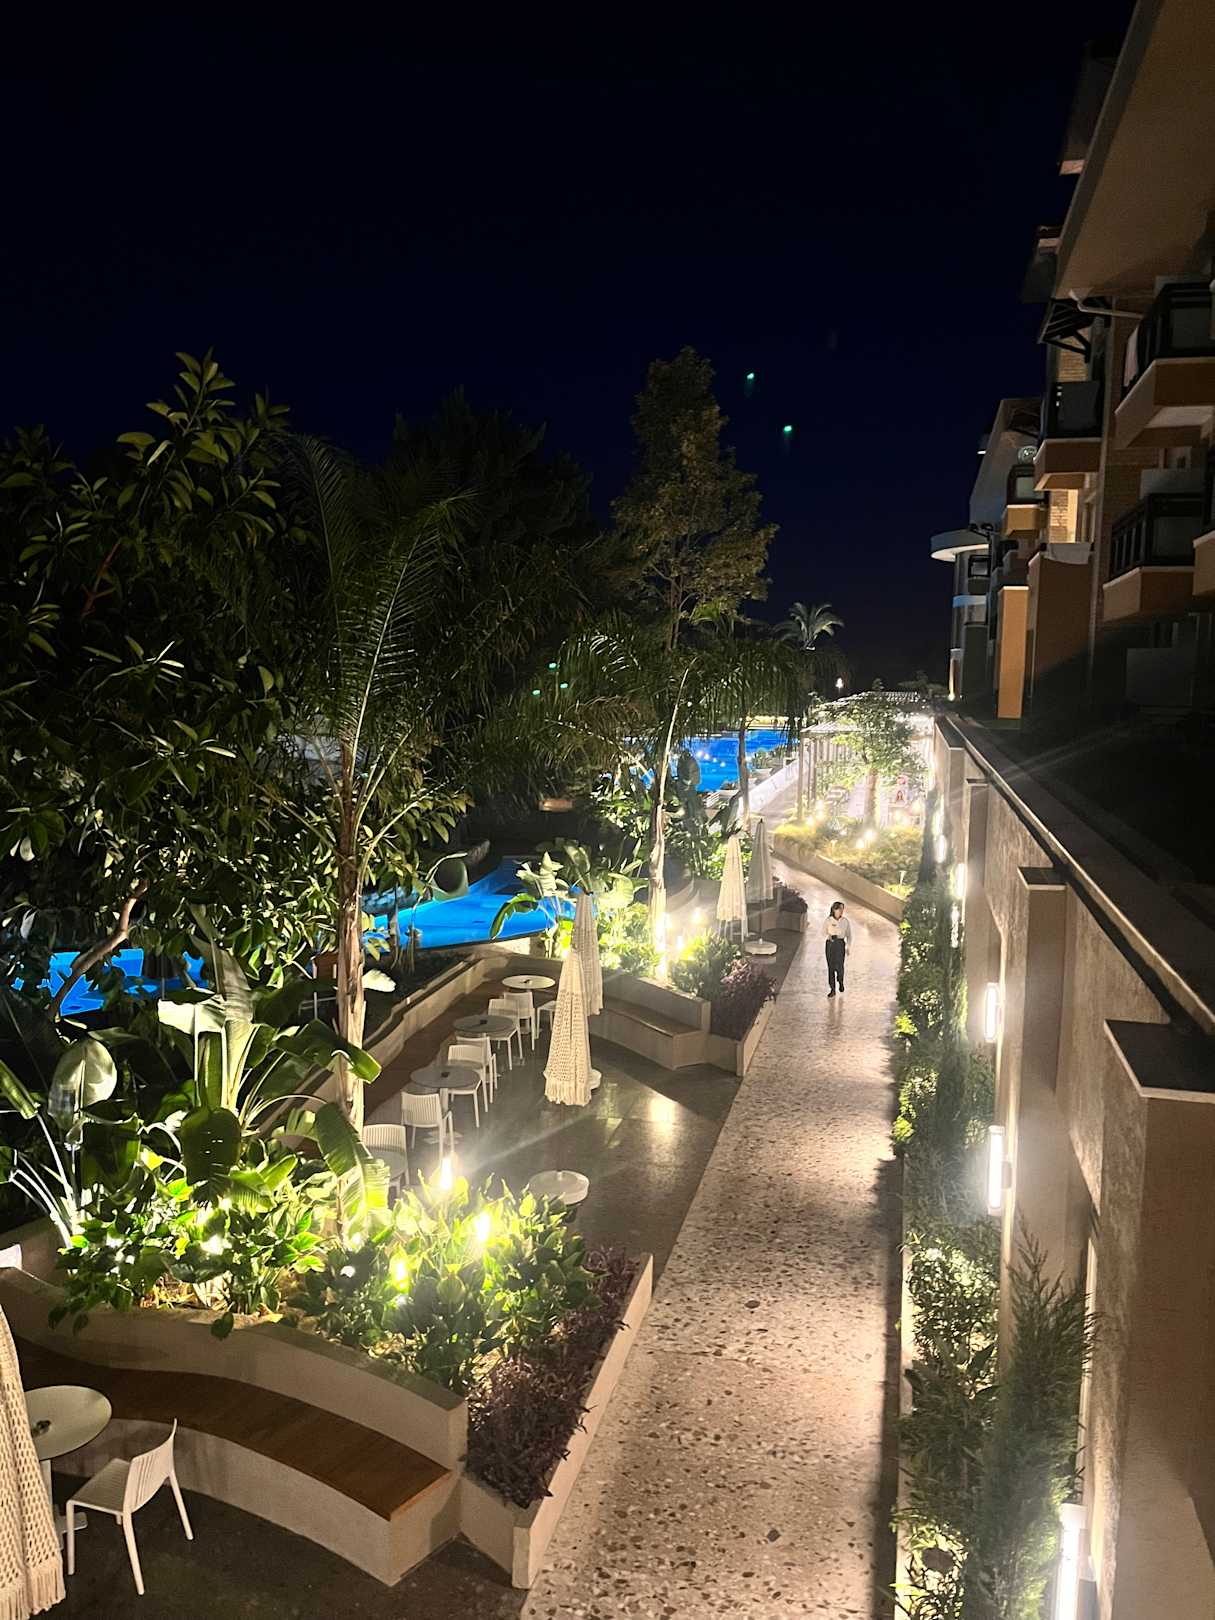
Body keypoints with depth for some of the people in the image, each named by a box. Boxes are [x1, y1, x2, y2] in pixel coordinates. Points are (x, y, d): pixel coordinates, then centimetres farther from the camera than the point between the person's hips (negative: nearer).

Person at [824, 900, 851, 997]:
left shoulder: (845, 921, -1)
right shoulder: (828, 920, -2)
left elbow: (849, 935, 6)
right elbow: (823, 933, 2)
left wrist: (848, 947, 2)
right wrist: (828, 936, -19)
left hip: (840, 944, 0)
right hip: (830, 944, 0)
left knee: (839, 966, -7)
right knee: (831, 967, 0)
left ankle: (840, 982, 25)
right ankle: (832, 989, 10)